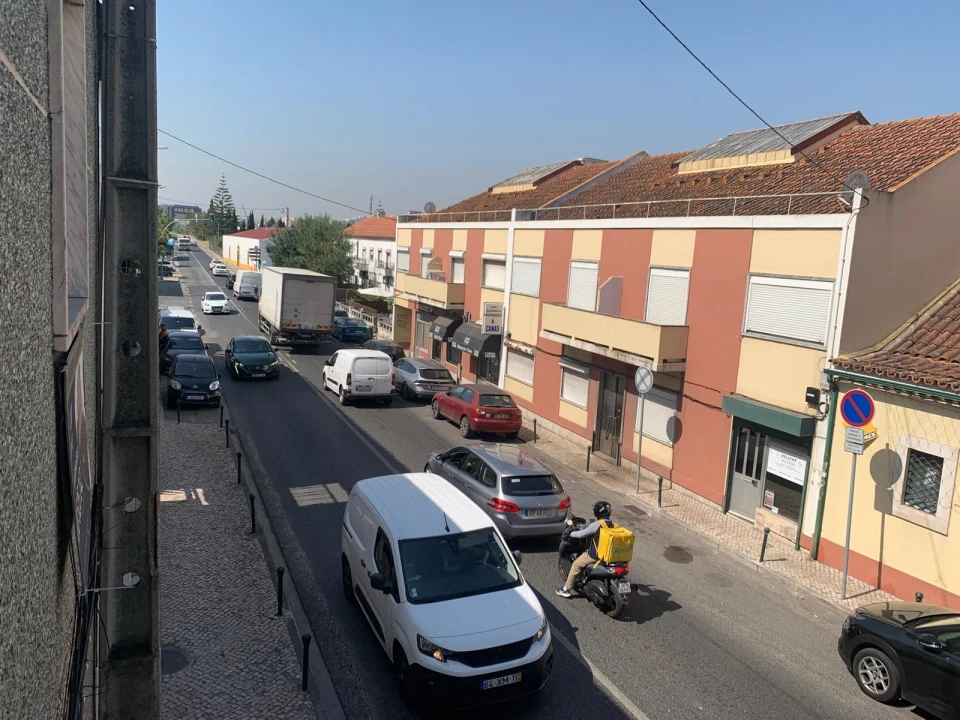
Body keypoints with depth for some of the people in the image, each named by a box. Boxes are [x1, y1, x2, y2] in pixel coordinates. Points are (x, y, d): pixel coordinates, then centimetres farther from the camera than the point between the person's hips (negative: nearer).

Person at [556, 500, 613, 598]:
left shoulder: (596, 525, -21)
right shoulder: (612, 525, -1)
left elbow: (581, 534, -15)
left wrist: (571, 533, 2)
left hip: (595, 555, -7)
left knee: (576, 565, 9)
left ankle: (567, 589, 14)